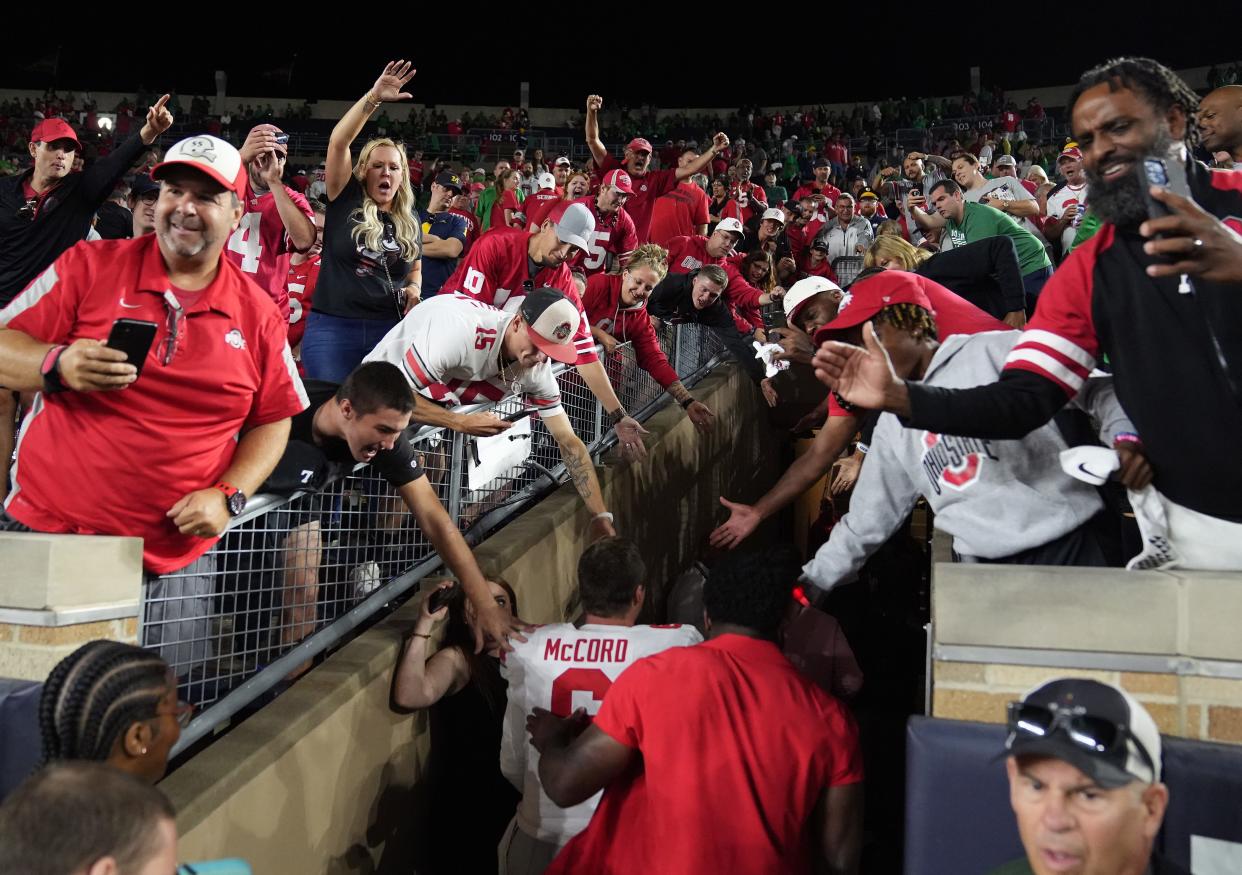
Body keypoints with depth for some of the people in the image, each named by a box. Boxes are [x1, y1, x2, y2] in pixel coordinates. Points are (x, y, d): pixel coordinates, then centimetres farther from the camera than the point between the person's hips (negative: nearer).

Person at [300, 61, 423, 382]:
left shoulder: (411, 221, 12)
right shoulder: (346, 199, 2)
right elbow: (338, 141, -9)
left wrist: (414, 289, 3)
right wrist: (373, 98, -17)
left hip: (391, 329, 3)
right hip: (333, 327, -3)